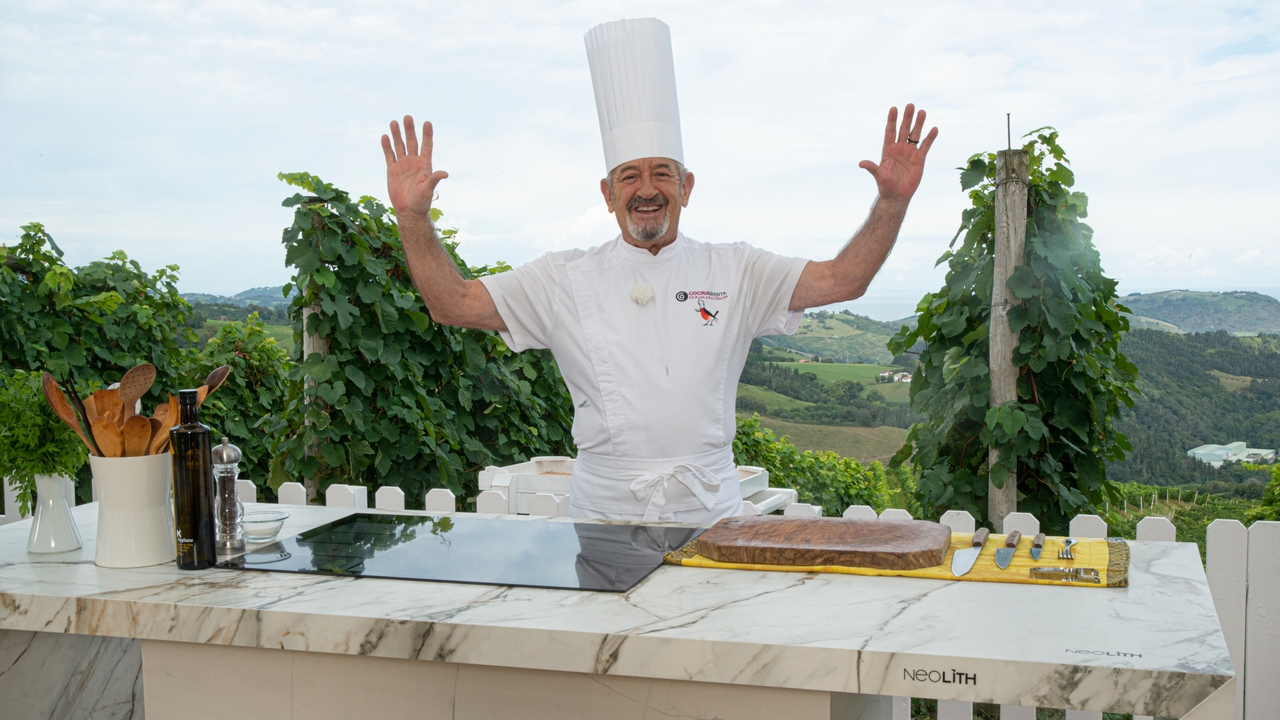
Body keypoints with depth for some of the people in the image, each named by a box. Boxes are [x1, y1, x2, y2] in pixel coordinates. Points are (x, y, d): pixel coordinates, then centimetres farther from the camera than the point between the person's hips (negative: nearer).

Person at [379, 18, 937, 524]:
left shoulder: (733, 272, 8)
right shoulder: (566, 279, 5)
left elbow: (841, 279, 4)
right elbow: (453, 304, 4)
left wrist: (892, 201, -8)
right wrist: (413, 216, -8)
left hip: (710, 510, 1)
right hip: (602, 512, 0)